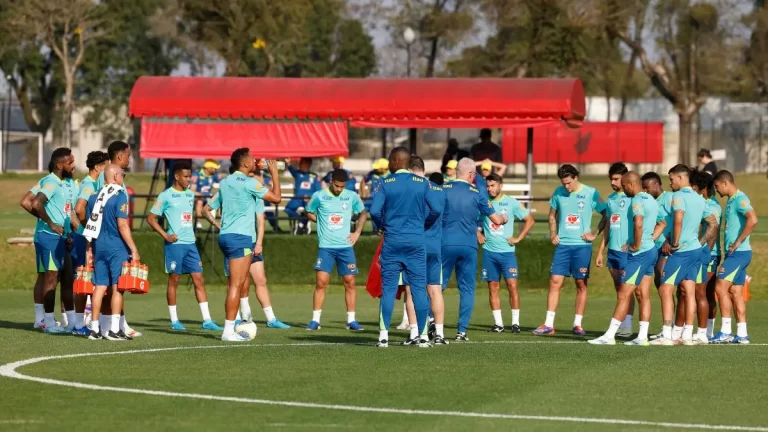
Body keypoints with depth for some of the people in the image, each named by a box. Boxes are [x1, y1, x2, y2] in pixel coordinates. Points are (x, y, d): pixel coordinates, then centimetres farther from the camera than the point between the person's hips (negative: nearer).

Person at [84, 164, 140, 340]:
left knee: (100, 287, 9)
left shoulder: (94, 197, 11)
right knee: (117, 287, -3)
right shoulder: (119, 197, -10)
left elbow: (91, 225, 14)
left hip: (99, 246, 6)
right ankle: (114, 329, -5)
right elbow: (122, 226, -15)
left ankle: (95, 328, 10)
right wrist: (133, 249, -12)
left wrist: (90, 249, 20)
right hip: (117, 247, -6)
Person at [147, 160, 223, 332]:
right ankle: (174, 321, 9)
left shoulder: (190, 194, 13)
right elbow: (151, 218, -6)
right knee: (174, 280, 1)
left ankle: (207, 320, -1)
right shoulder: (166, 196, -6)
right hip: (174, 245, -6)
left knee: (199, 279, 0)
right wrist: (165, 235, -13)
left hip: (190, 243, 6)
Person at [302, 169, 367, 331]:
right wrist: (322, 223, 1)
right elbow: (309, 213, 13)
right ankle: (315, 320, -3)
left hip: (346, 246, 2)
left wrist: (357, 232, 6)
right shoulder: (319, 196, -3)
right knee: (321, 282, -8)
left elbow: (362, 213, 17)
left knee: (350, 282, 1)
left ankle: (351, 320, 8)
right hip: (326, 246, -2)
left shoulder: (352, 196, 2)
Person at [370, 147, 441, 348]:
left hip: (392, 241, -1)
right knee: (419, 288, 5)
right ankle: (423, 336, 3)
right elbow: (435, 210, -3)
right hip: (416, 241, 1)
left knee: (388, 288, 3)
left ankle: (384, 335, -1)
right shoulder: (422, 183, 1)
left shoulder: (386, 183, -2)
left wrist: (385, 225, 10)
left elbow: (374, 211, -9)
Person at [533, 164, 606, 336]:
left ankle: (577, 324, 10)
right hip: (562, 244, 3)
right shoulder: (559, 193, 4)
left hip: (582, 245, -2)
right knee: (555, 282, -3)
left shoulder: (591, 193, -5)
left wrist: (595, 234, -4)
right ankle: (548, 325, -2)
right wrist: (553, 234, 7)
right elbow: (552, 215, 19)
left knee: (581, 284, 2)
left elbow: (606, 215, 1)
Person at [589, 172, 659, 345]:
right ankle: (642, 336, 6)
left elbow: (638, 224, -30)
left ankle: (609, 335, -5)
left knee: (623, 295, -6)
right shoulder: (651, 200, 14)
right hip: (651, 250, 10)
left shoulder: (637, 201, -15)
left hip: (639, 253, -10)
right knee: (643, 295, 8)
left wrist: (636, 245, -19)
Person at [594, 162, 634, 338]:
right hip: (613, 249, 7)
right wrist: (601, 250, 19)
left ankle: (627, 326, -5)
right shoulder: (611, 199, 16)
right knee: (618, 289, 8)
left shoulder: (633, 198, -7)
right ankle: (620, 324, 11)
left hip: (627, 250, -7)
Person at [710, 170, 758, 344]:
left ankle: (726, 331, -10)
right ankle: (742, 334, 9)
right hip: (734, 253, 10)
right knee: (735, 292, 8)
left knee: (721, 287, -11)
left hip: (739, 253, -10)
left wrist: (738, 242, -22)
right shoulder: (731, 201, 16)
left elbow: (753, 220, -29)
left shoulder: (740, 199, -14)